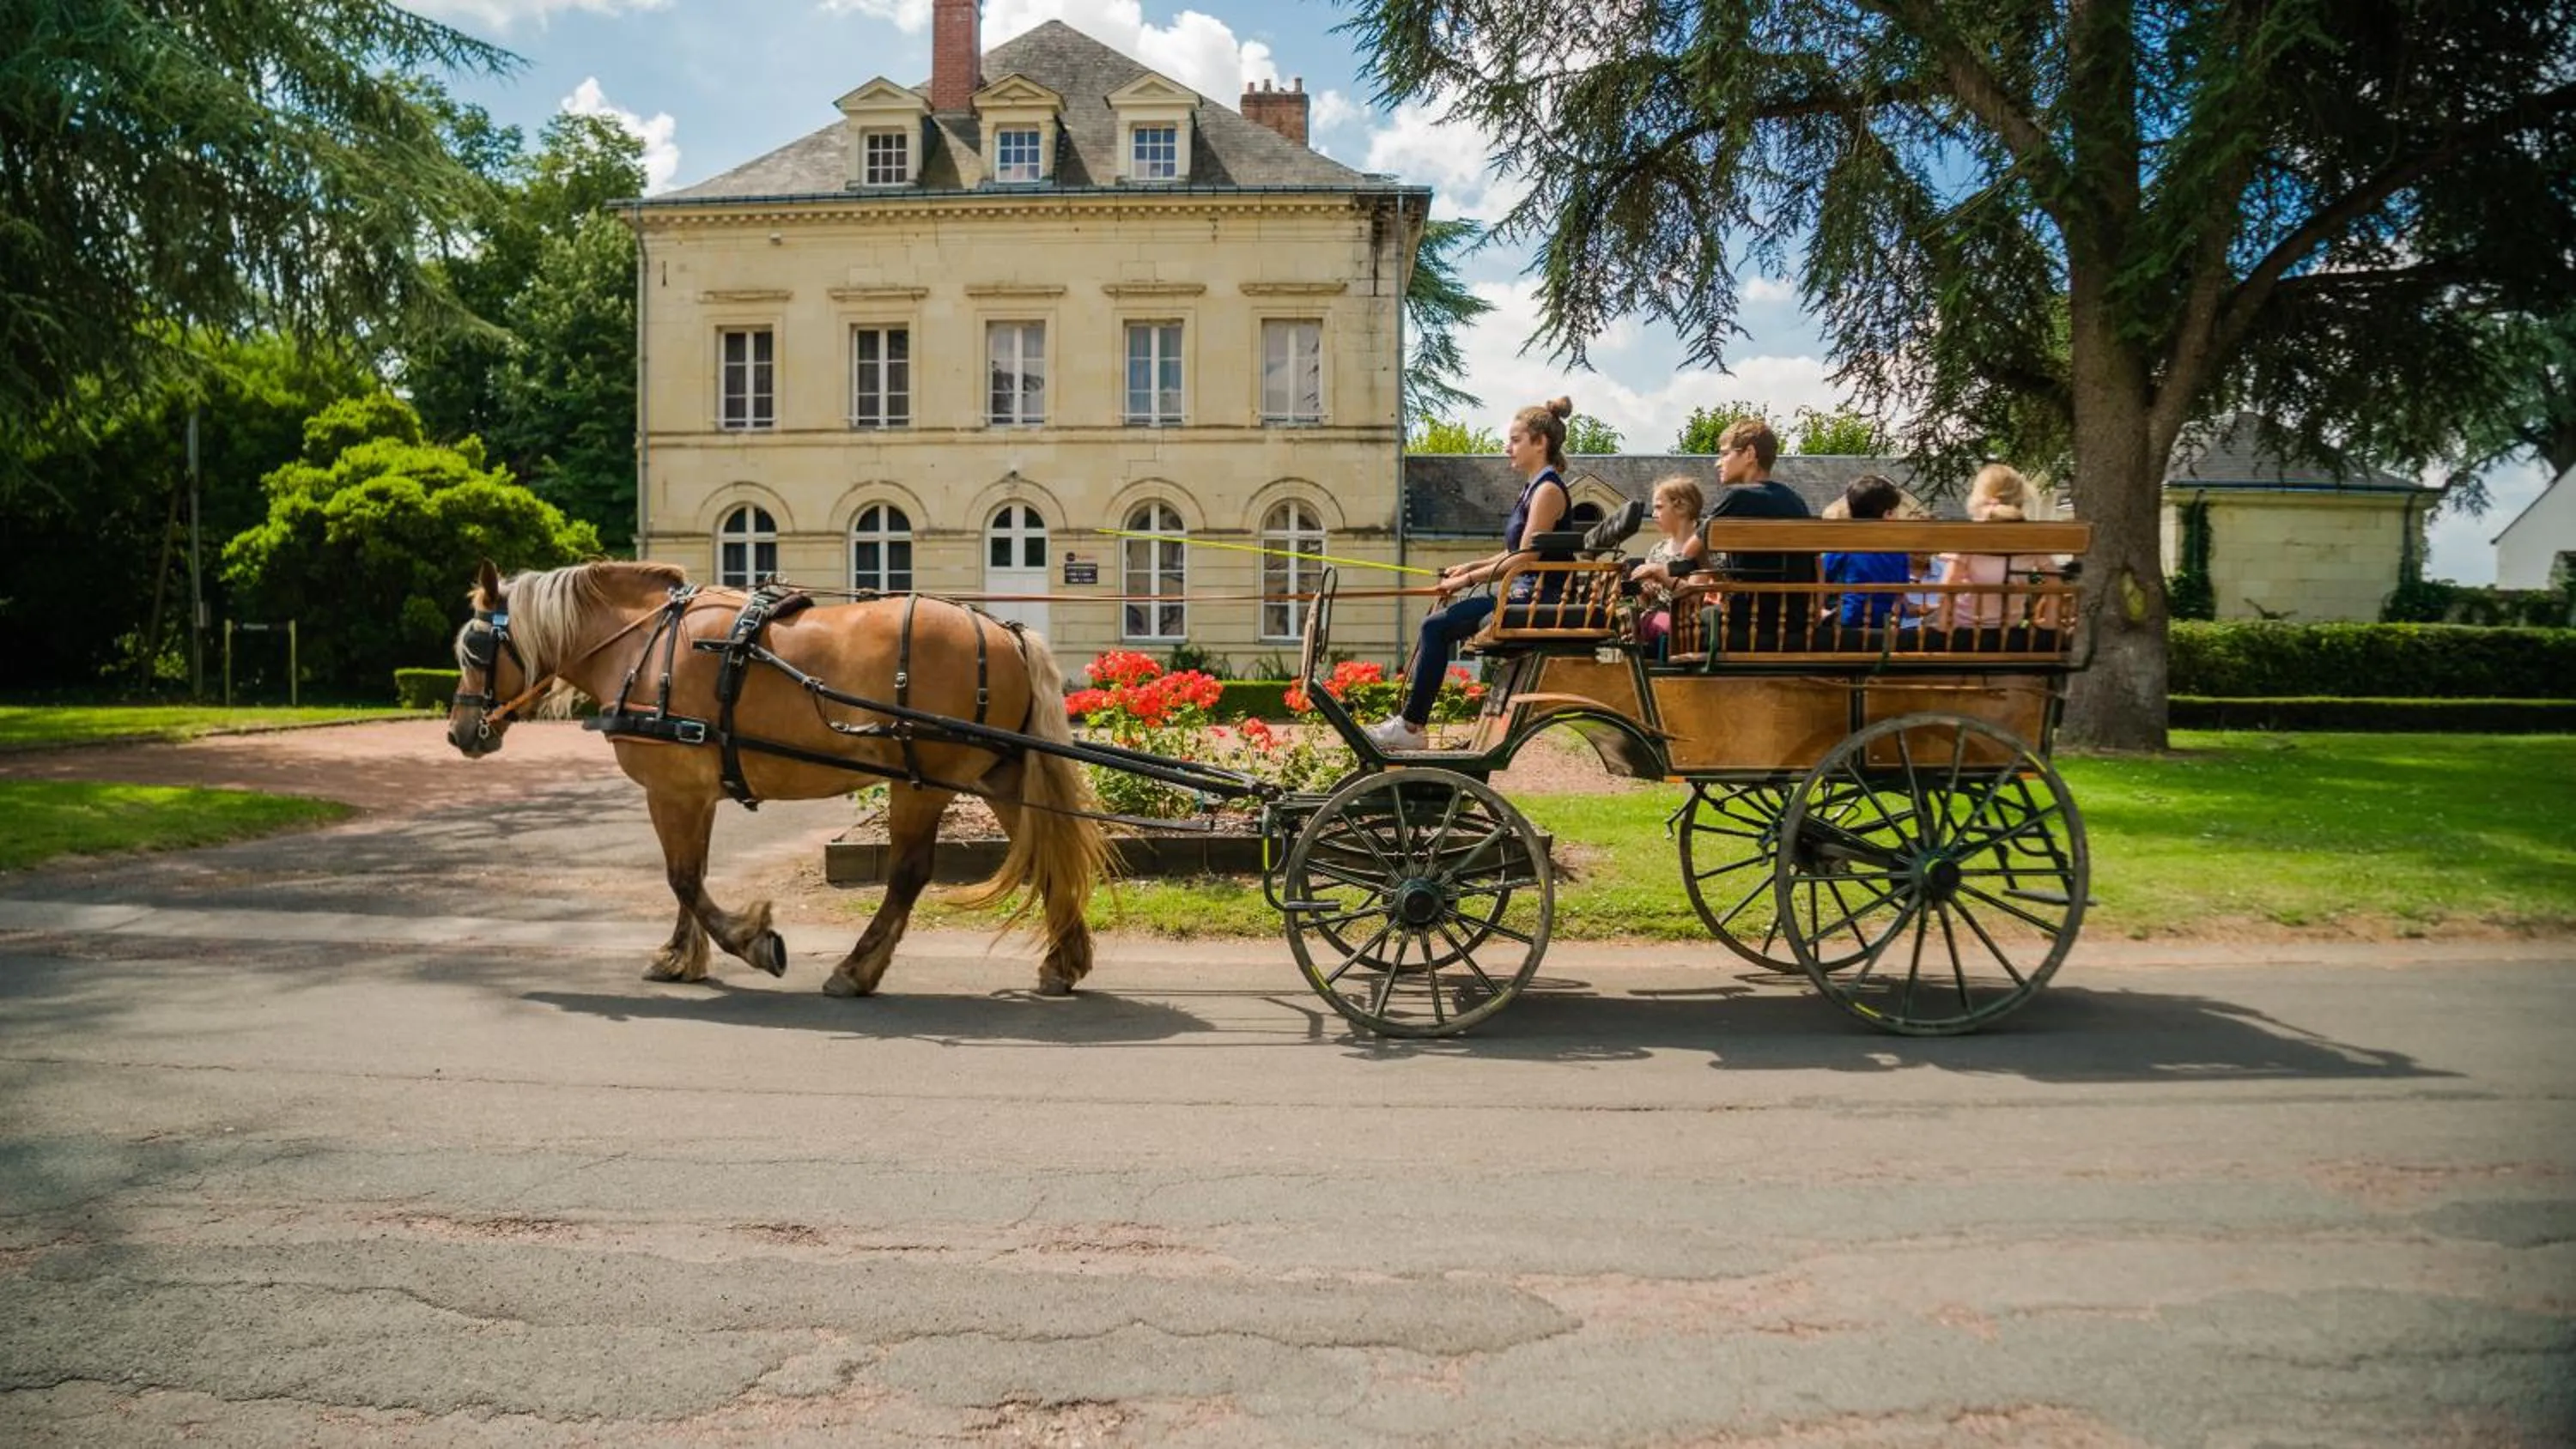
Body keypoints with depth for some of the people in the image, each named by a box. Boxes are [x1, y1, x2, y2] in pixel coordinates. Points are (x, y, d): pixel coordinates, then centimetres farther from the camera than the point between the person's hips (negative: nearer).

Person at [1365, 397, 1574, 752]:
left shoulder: (1548, 490, -12)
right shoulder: (1533, 487, 19)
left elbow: (1524, 559, -18)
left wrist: (1468, 579, -15)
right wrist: (1469, 567, 11)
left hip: (1535, 599, -10)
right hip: (1522, 594, 10)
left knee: (1437, 626, -17)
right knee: (1436, 624, 2)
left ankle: (1412, 727, -12)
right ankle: (1409, 719, -1)